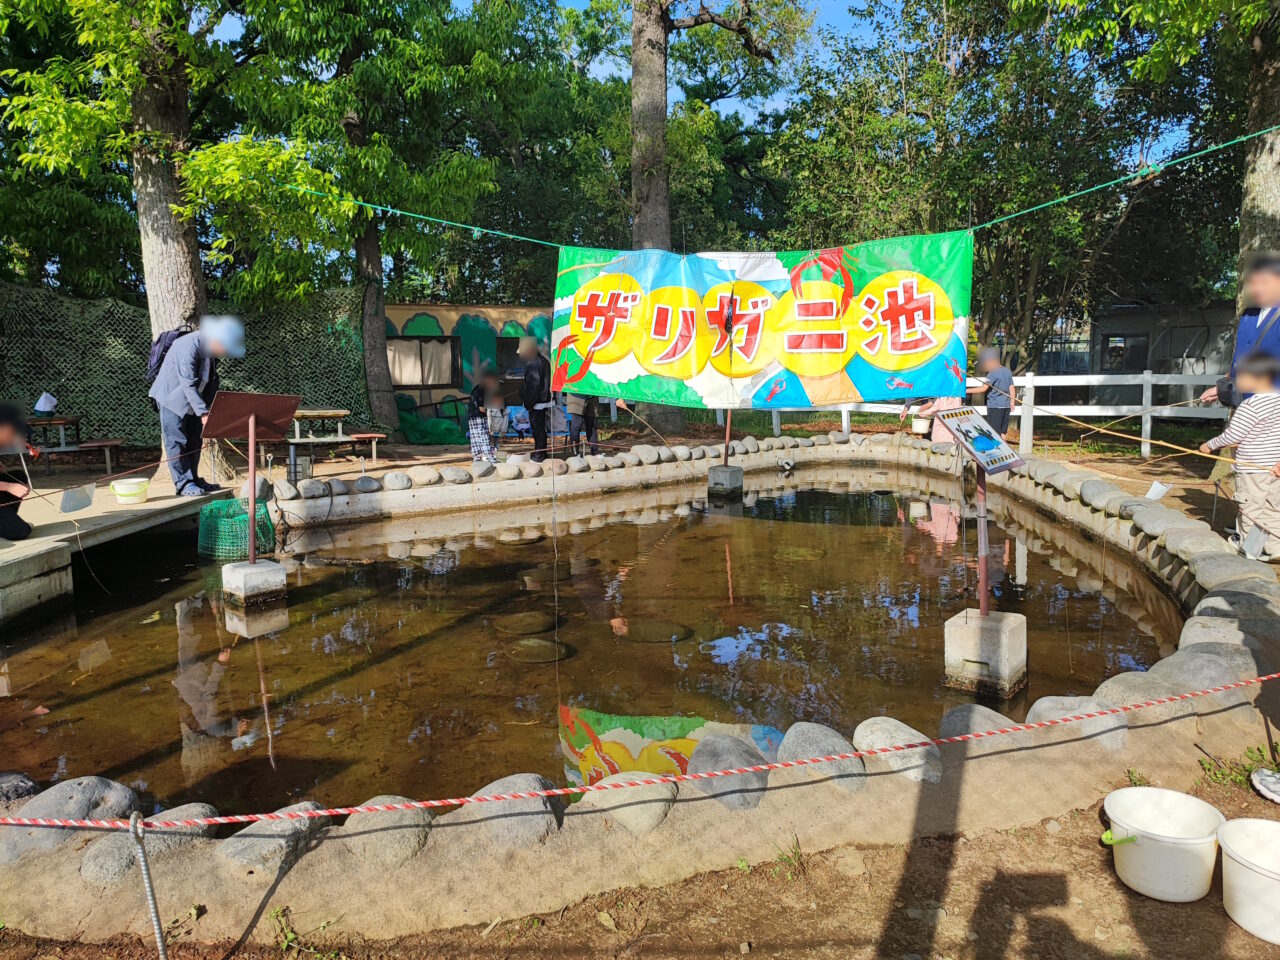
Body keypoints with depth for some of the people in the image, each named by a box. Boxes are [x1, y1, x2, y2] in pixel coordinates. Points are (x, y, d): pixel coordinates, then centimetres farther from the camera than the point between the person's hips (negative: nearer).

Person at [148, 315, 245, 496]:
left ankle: (193, 479, 17)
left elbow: (212, 380, 4)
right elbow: (189, 384, -32)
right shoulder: (188, 347, -29)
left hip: (192, 399, 8)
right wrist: (204, 413, -37)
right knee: (177, 440, -6)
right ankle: (183, 483, -4)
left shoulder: (212, 349, -4)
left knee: (194, 440, 10)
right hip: (172, 397, -8)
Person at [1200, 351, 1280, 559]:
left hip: (1252, 469, -8)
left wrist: (1210, 445, -2)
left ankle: (1246, 546, 12)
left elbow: (1232, 435, -16)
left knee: (1250, 508, 3)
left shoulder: (1250, 406, -18)